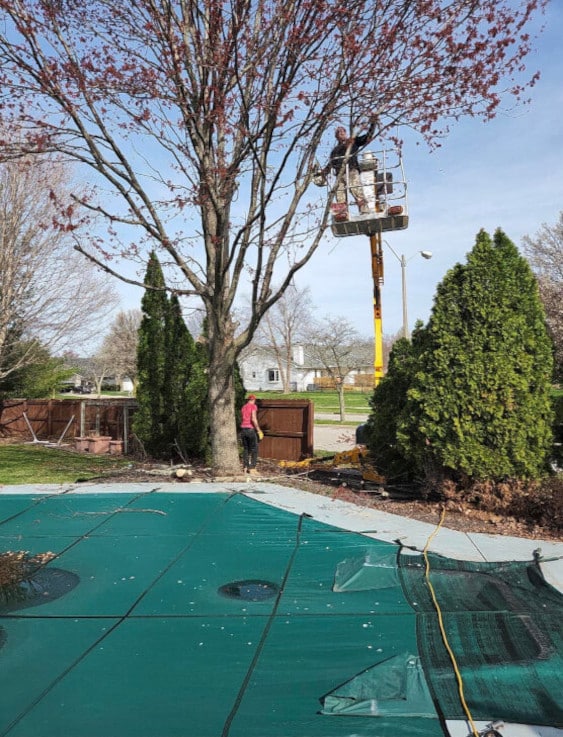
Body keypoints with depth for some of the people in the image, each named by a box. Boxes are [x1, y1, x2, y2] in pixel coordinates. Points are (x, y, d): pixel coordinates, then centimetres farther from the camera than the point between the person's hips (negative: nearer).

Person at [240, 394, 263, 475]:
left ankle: (245, 468, 11)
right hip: (251, 430, -7)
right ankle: (252, 469, -5)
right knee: (254, 450, 0)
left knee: (245, 449, 12)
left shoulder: (243, 407, 14)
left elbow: (242, 420, 16)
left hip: (243, 429, 7)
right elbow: (253, 419, -20)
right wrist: (259, 430, -15)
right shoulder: (253, 406, -7)